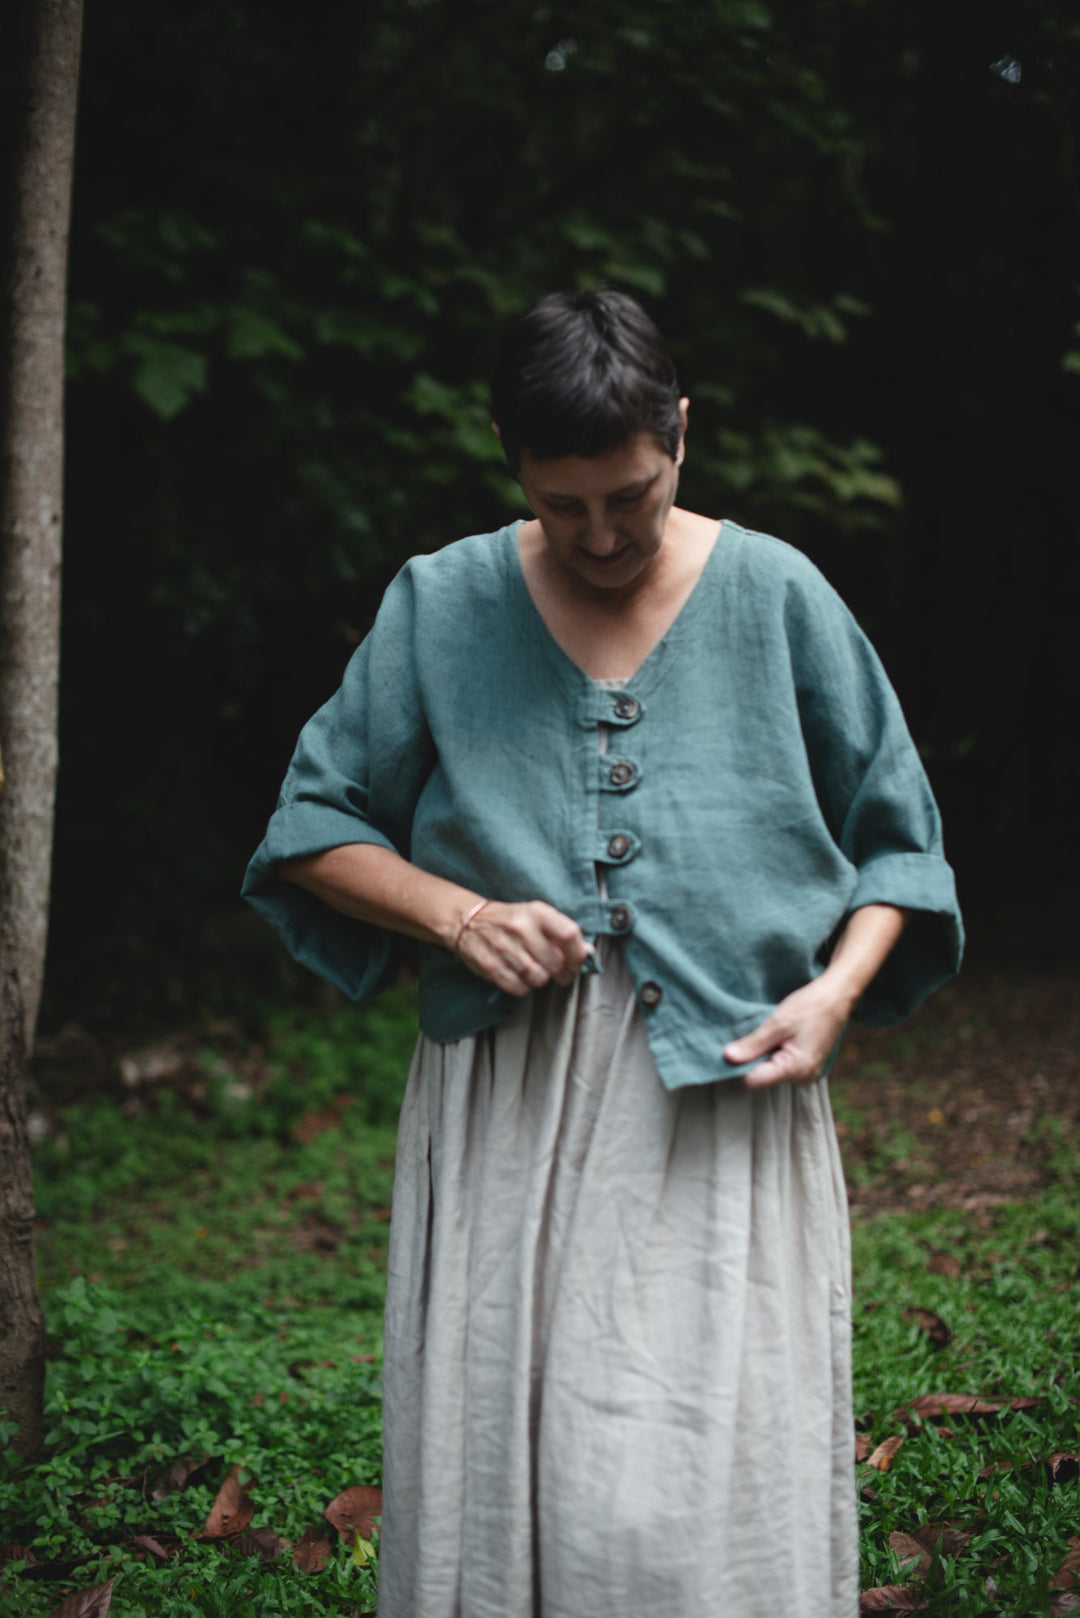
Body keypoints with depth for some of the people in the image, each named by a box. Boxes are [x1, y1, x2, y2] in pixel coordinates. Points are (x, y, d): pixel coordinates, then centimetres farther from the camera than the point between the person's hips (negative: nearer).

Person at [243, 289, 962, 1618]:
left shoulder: (779, 598, 4)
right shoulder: (438, 607, 6)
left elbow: (895, 842, 10)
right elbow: (312, 829, 10)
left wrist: (836, 990, -7)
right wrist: (456, 913, -7)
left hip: (726, 1107, -1)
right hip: (507, 1118, 1)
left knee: (717, 1487, -4)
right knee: (495, 1475, 5)